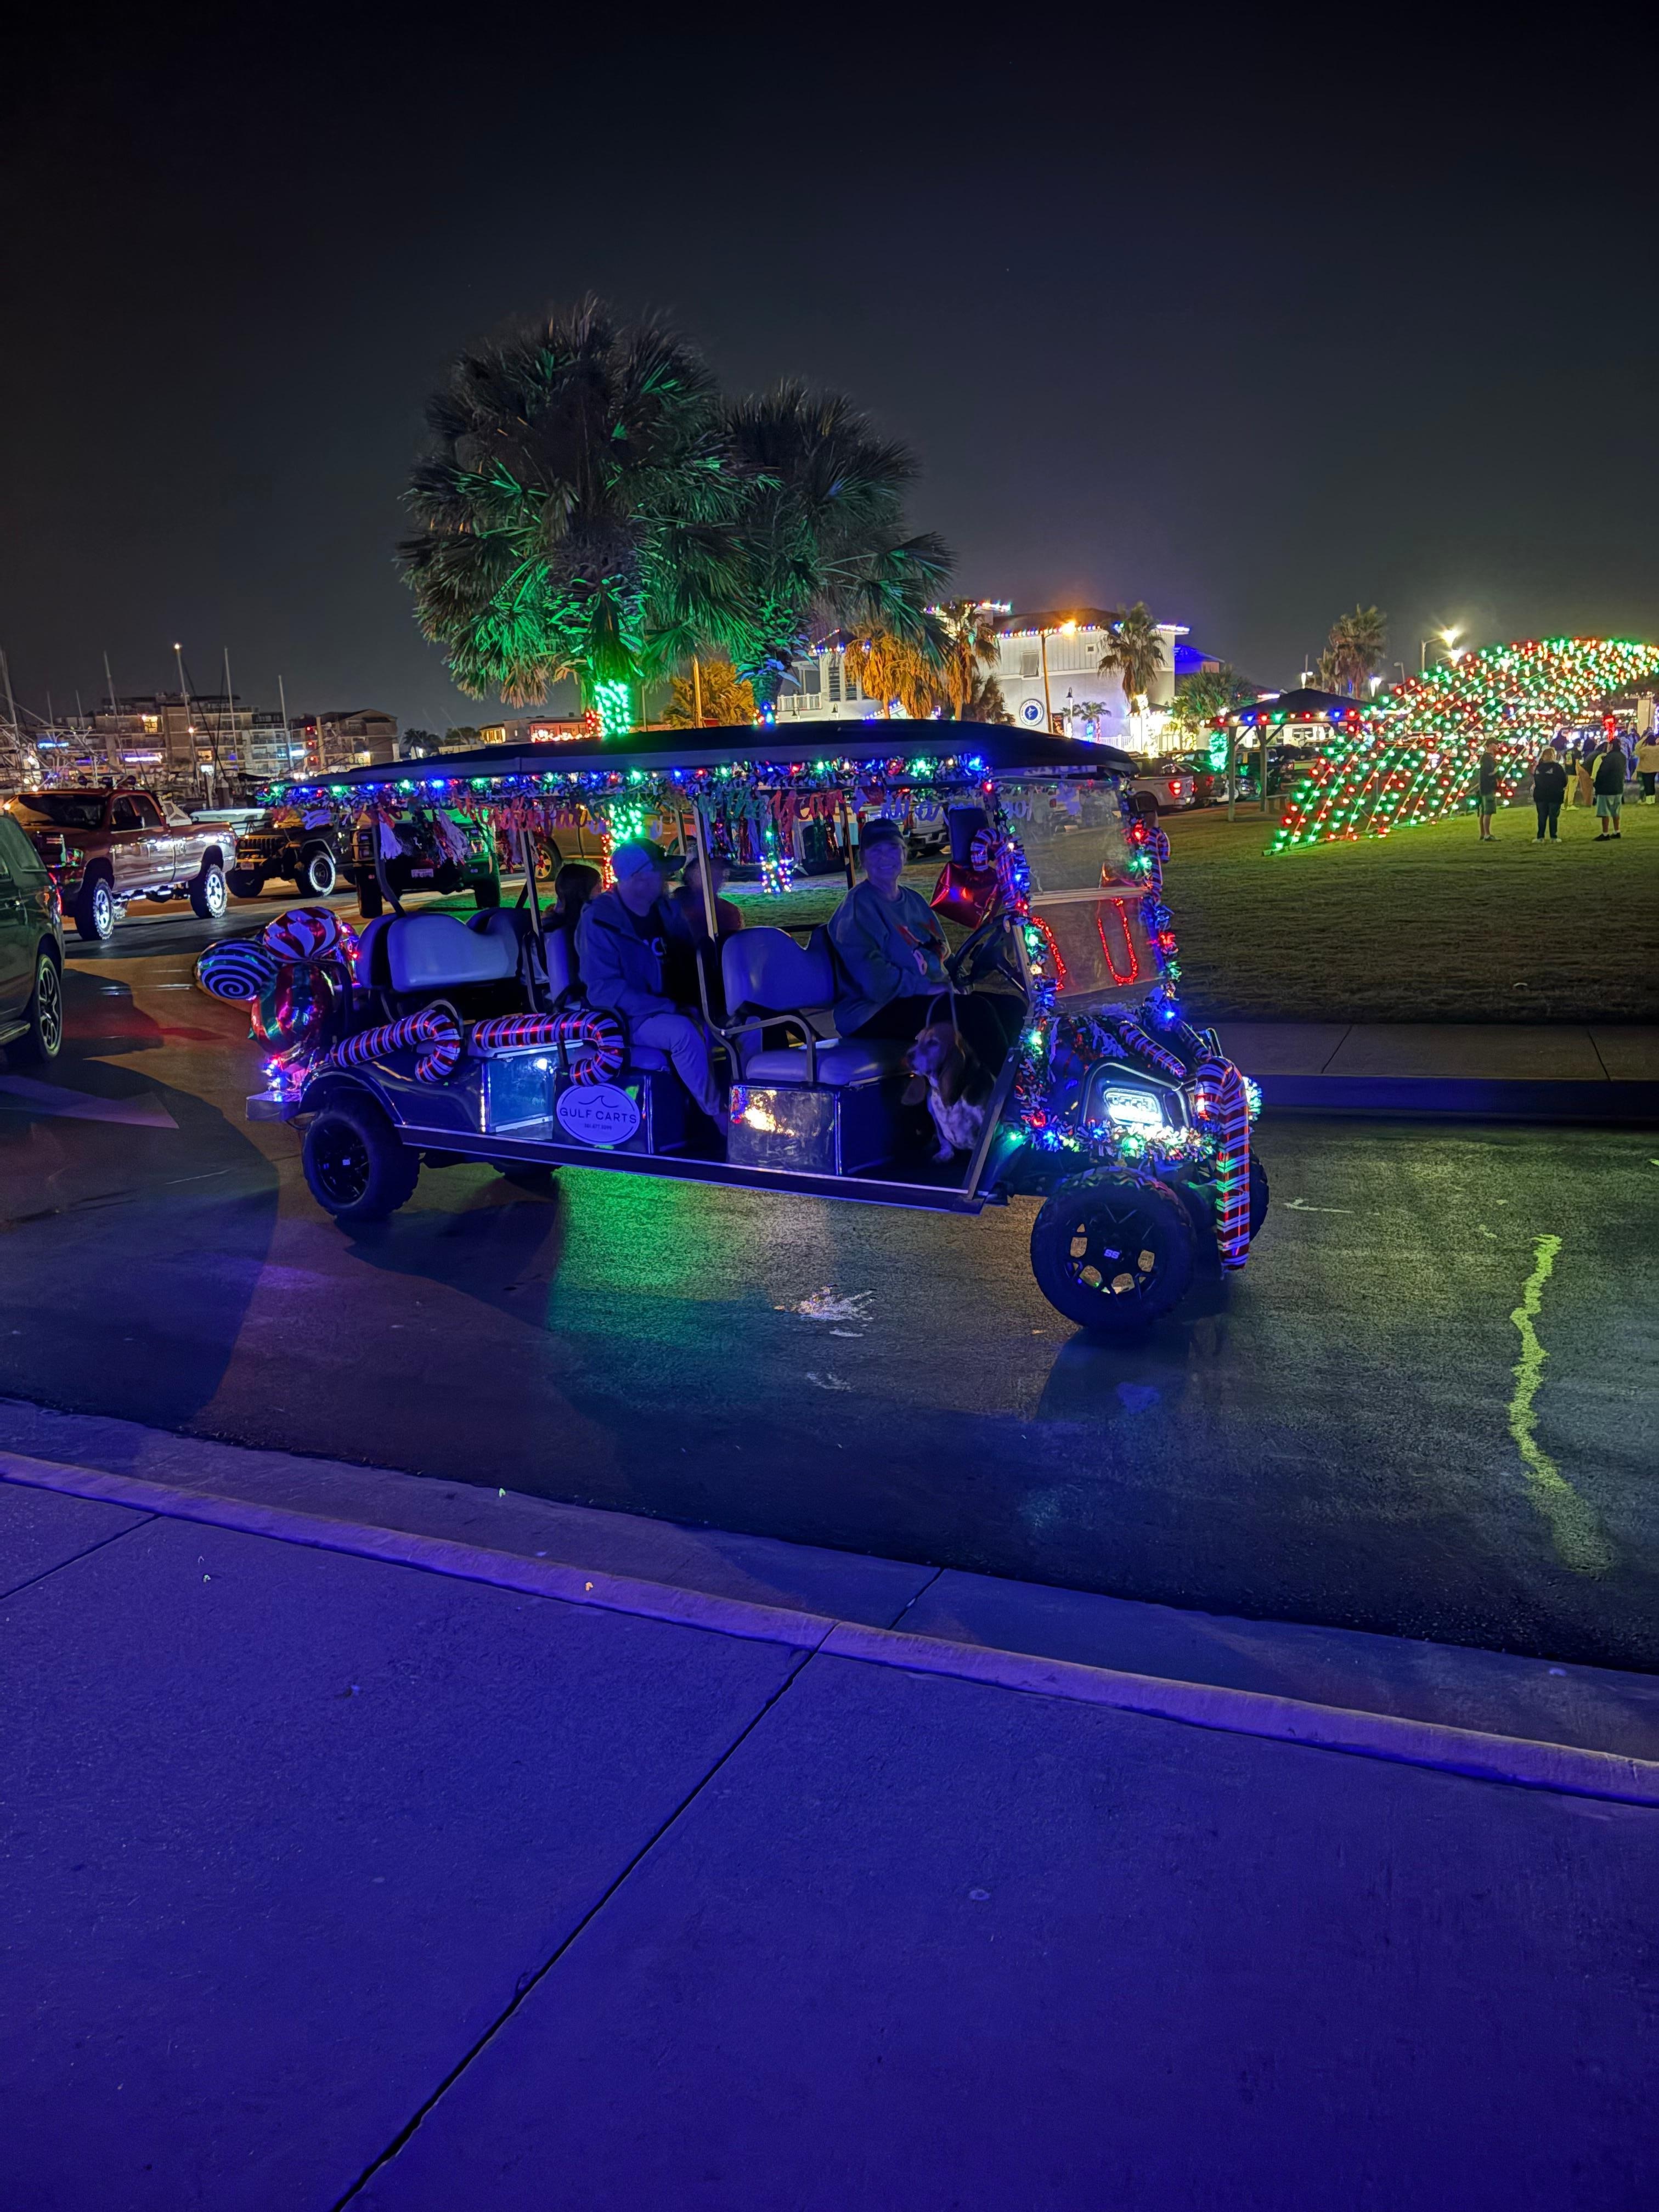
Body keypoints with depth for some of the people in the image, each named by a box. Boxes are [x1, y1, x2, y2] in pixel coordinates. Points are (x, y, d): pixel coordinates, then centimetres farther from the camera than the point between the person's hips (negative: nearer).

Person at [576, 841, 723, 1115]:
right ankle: (719, 1113, -21)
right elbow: (603, 990, -22)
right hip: (626, 1018, -7)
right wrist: (669, 1008, -27)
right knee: (684, 1031, -34)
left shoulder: (664, 909, 6)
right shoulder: (599, 921, -15)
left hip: (668, 1007, 7)